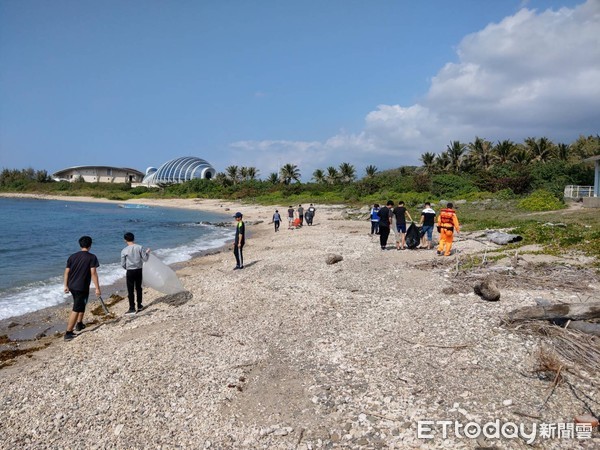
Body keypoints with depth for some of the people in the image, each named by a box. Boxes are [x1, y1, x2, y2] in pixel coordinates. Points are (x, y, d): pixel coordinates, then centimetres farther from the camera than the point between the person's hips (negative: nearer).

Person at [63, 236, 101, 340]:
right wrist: (97, 288, -13)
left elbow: (67, 272, 7)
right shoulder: (91, 257, -11)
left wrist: (66, 286, 17)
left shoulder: (72, 256, 6)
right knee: (76, 310, -2)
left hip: (72, 286, 7)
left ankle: (79, 324, 41)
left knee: (81, 305, 27)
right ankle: (68, 333, -4)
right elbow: (93, 273, -16)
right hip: (82, 287, -7)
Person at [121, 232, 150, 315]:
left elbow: (123, 264, -4)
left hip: (130, 272, -3)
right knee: (138, 288, 17)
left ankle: (132, 308, 6)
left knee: (130, 290, 4)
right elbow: (145, 258, -3)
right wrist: (147, 252, 15)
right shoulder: (140, 247, -6)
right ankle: (139, 306, 27)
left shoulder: (124, 251, -10)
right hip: (139, 270, 3)